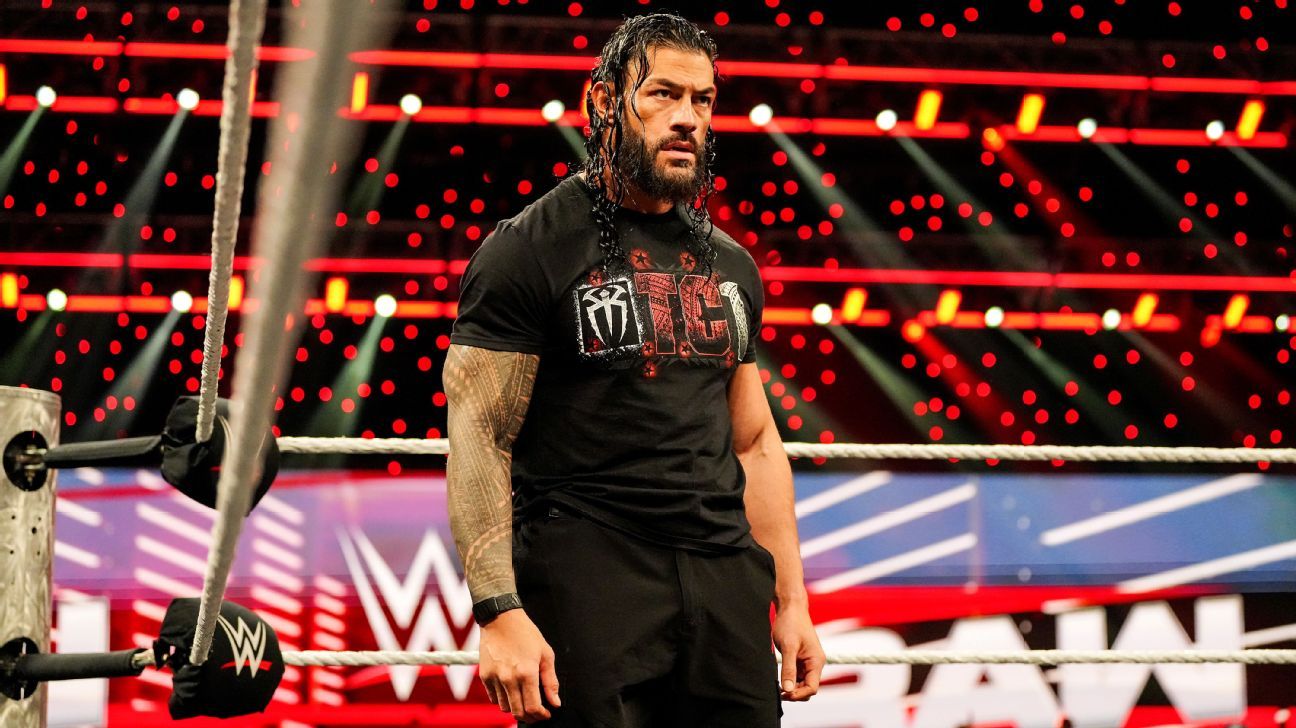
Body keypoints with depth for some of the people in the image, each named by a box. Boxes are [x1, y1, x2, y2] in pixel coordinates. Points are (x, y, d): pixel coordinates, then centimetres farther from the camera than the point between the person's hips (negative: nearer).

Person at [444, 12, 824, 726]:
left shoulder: (730, 266, 17)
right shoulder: (531, 248, -3)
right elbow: (478, 438, -9)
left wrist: (791, 602, 14)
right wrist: (499, 610, -18)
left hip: (727, 582, 6)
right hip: (590, 580, -6)